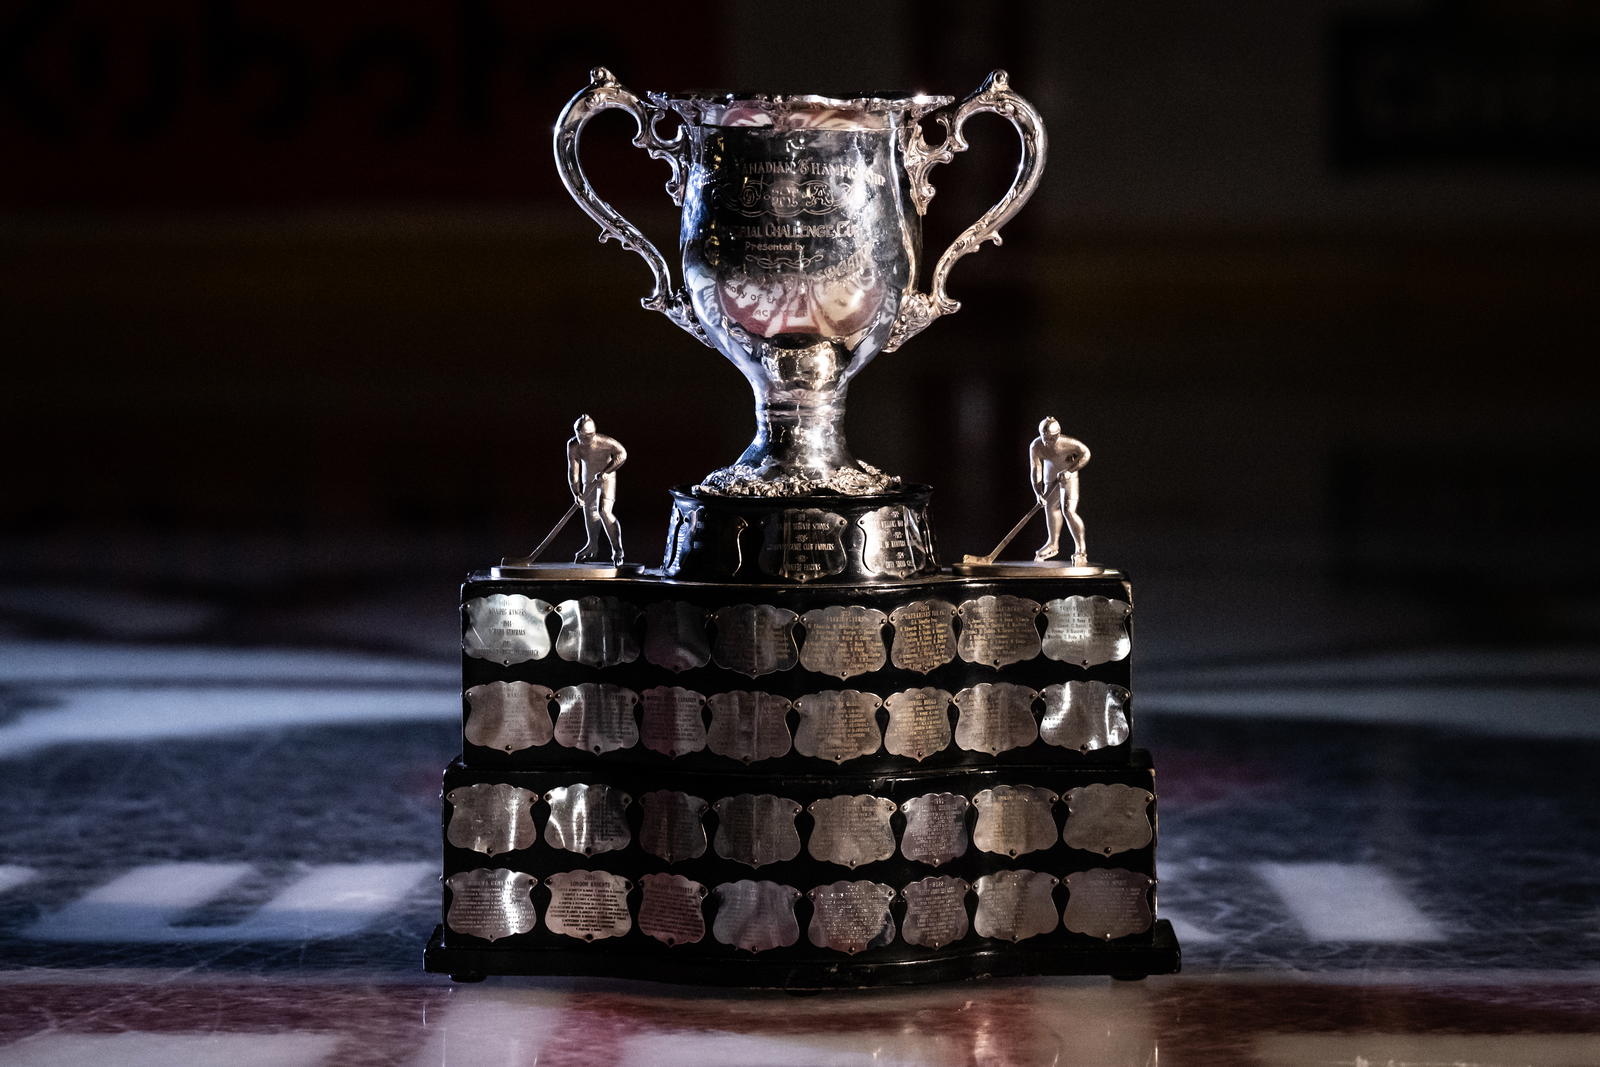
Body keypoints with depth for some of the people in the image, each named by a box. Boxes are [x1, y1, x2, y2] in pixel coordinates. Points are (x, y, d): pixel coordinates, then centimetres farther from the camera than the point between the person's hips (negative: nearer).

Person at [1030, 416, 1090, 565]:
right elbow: (1035, 470, -22)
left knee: (1068, 511, -16)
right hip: (1050, 474, 5)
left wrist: (1070, 470, -26)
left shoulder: (1067, 443, -34)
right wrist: (1038, 493, -33)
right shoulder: (1035, 447, -25)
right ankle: (1053, 544, 39)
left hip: (1068, 475, -5)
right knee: (1050, 507, 18)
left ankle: (1081, 549, -6)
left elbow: (1085, 453, -17)